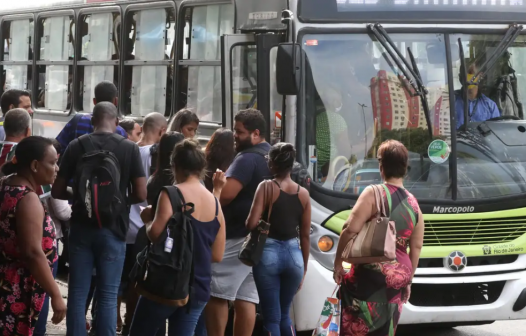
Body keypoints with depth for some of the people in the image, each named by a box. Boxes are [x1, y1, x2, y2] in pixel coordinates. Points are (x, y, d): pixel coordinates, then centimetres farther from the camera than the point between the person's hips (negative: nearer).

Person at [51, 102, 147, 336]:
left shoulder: (76, 146, -1)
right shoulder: (129, 148, -4)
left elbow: (57, 191, 1)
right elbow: (140, 194, -7)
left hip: (81, 228, 1)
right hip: (113, 229, -1)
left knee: (77, 293, 7)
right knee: (108, 295, 3)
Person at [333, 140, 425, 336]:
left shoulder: (374, 193, -8)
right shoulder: (413, 204, 9)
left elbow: (351, 230, -15)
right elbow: (416, 247, 13)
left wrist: (338, 263, -4)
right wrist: (408, 279, 24)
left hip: (370, 275, -6)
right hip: (399, 277, 6)